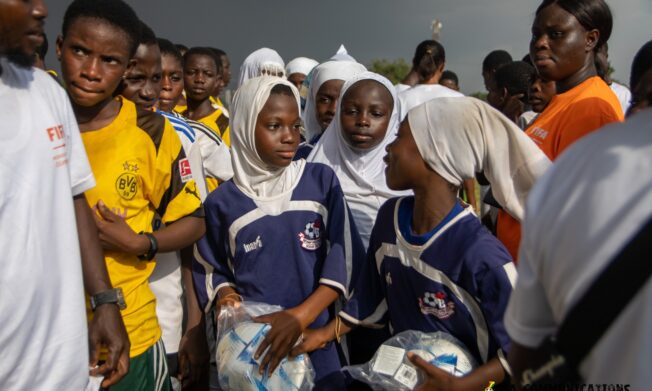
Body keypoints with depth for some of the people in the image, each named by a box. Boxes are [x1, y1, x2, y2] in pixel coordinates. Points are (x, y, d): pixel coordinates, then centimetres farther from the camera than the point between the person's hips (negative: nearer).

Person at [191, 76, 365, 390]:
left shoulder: (322, 181, -4)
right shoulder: (222, 201, -3)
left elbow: (342, 260, -7)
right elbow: (211, 270, 8)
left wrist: (300, 315, -17)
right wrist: (226, 298, -12)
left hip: (314, 338, 0)